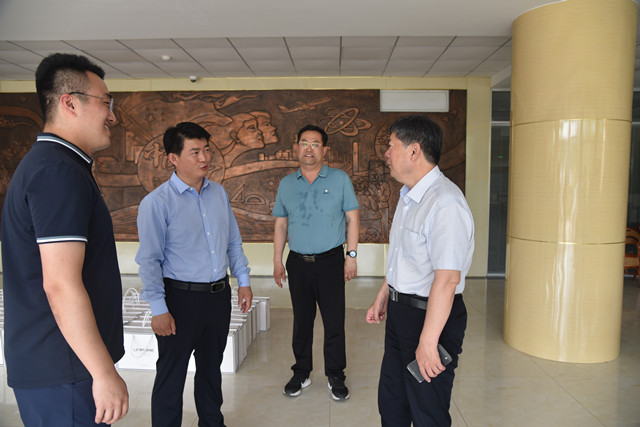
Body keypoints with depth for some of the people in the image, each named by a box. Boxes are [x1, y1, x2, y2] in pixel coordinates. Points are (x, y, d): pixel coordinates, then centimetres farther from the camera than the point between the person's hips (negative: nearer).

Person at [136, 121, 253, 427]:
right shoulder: (156, 202, -13)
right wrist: (159, 310, -15)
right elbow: (149, 261, -13)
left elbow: (233, 241, 11)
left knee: (212, 367, 23)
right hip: (181, 298, -6)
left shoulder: (219, 193, 5)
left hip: (219, 295, 6)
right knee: (171, 376, 8)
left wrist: (243, 281, 8)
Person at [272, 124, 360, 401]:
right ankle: (301, 373, 29)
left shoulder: (340, 179, -1)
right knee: (301, 321, 12)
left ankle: (336, 376, 21)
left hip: (330, 261, -2)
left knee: (334, 322, 4)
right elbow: (281, 224, 11)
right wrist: (277, 261, 7)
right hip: (297, 263, 3)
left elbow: (352, 219, 0)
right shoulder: (286, 184, 8)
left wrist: (352, 256, -6)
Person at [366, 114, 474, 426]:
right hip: (399, 312, 9)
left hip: (431, 317, -9)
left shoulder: (445, 204, -25)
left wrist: (428, 342, -28)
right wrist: (382, 297, 23)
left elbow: (446, 280, -29)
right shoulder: (409, 196, 8)